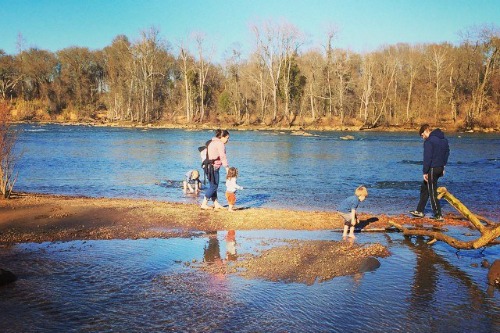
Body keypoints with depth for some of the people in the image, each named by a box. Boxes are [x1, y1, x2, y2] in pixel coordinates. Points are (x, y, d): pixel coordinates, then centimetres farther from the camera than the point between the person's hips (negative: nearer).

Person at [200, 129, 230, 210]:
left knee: (213, 185, 13)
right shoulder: (220, 144, -11)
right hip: (213, 167, -10)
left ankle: (216, 204, 18)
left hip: (207, 166, 10)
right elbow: (223, 157, -18)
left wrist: (205, 162, 19)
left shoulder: (211, 143, 18)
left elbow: (202, 153, 21)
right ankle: (204, 204, -1)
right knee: (214, 186, -3)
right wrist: (227, 167, -18)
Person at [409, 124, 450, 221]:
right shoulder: (444, 139, 12)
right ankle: (419, 211, 23)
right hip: (440, 168, 9)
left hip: (432, 169, -9)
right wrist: (443, 167, 20)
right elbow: (447, 153, 17)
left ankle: (438, 215, 3)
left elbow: (427, 158, -19)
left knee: (432, 192, -1)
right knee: (424, 189, 18)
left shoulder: (429, 141, -16)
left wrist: (425, 172, -14)